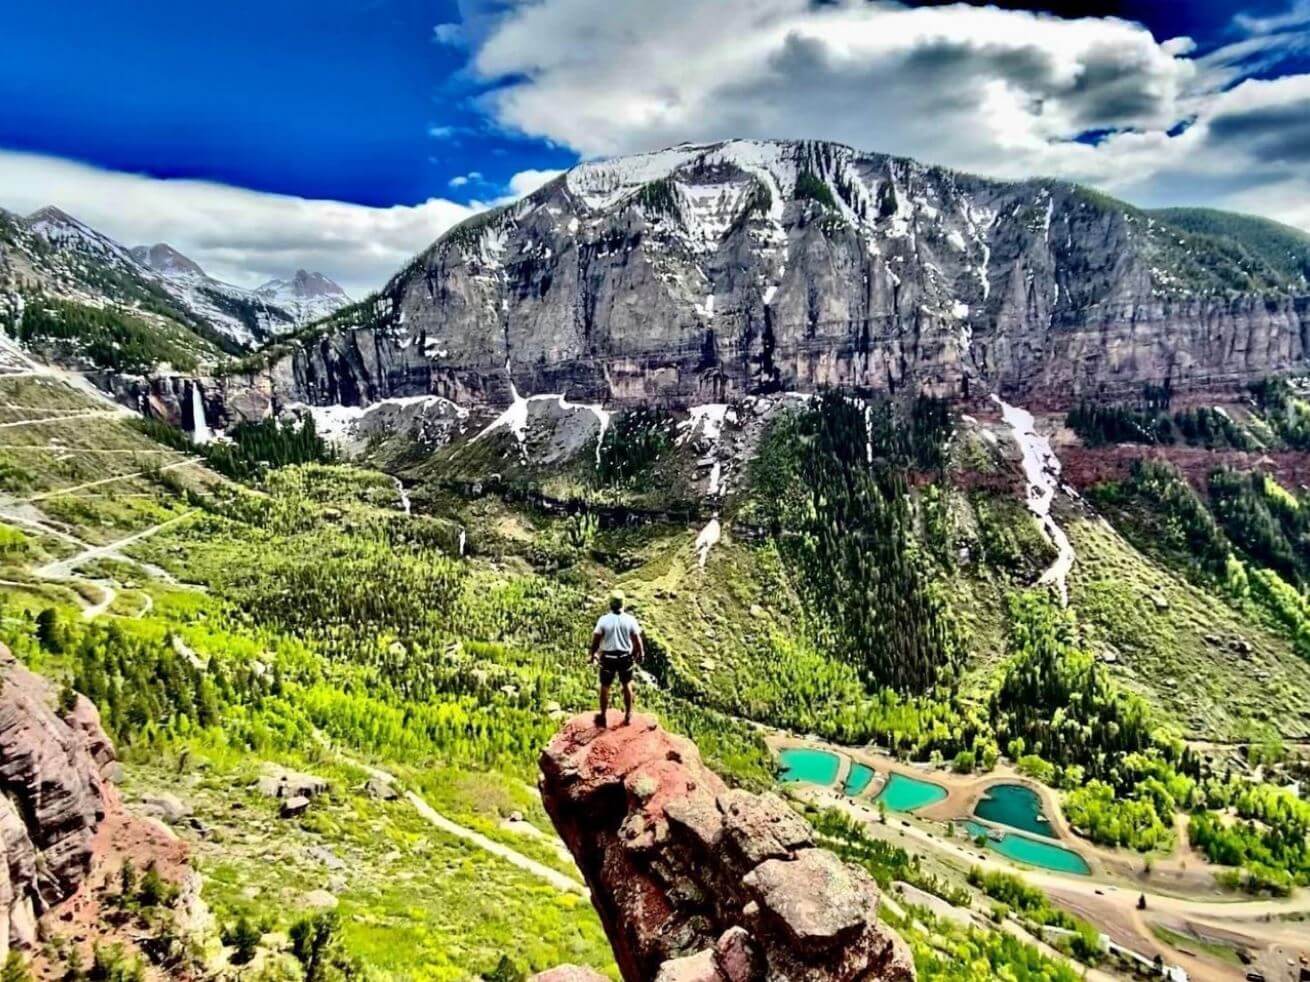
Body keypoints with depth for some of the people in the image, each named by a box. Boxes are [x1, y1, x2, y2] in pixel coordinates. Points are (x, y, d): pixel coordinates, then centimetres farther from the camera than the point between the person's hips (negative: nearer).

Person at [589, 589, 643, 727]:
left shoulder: (604, 620, -13)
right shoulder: (630, 619, -11)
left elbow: (596, 638, -7)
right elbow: (637, 639, -7)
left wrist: (593, 654, 8)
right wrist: (640, 654, 9)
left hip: (608, 657, -1)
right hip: (625, 657, 1)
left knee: (605, 687, 14)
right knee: (627, 685, 19)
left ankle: (603, 717, 25)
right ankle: (628, 716, 27)